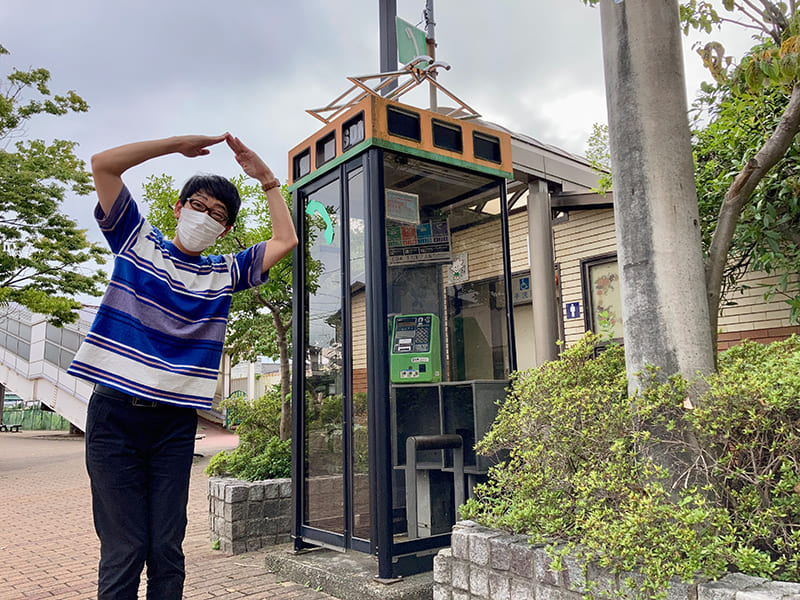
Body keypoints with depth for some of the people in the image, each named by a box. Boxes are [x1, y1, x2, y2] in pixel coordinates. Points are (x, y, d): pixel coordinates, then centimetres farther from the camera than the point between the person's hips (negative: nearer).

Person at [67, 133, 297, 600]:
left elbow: (286, 241, 8)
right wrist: (179, 143, 0)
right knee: (124, 551, -1)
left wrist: (267, 180, 9)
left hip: (175, 423, 3)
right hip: (115, 415, -2)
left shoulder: (224, 274, 13)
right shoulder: (138, 241, 8)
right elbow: (103, 164, 0)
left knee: (167, 551, 6)